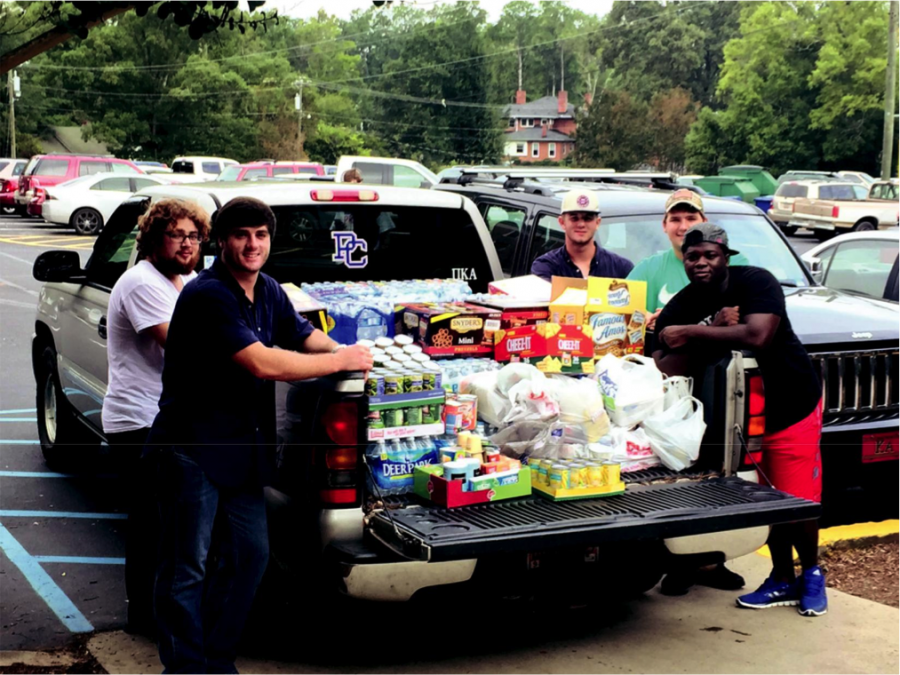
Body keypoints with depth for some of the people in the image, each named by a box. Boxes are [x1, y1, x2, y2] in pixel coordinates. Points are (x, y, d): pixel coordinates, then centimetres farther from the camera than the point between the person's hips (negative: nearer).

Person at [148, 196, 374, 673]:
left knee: (249, 554, 12)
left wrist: (343, 351, -3)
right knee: (188, 568, -1)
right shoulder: (209, 295, -19)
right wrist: (341, 362, -18)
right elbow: (262, 363, -27)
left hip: (243, 448, 9)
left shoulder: (268, 292, 8)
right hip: (193, 447, -8)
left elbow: (303, 336, 20)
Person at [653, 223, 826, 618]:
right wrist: (714, 331, -24)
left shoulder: (755, 283, -15)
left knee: (798, 500, -3)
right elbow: (665, 368, -14)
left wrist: (691, 333, -25)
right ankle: (782, 580, 24)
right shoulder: (678, 309, -3)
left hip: (792, 406, -4)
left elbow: (757, 336, -33)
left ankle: (812, 574, 20)